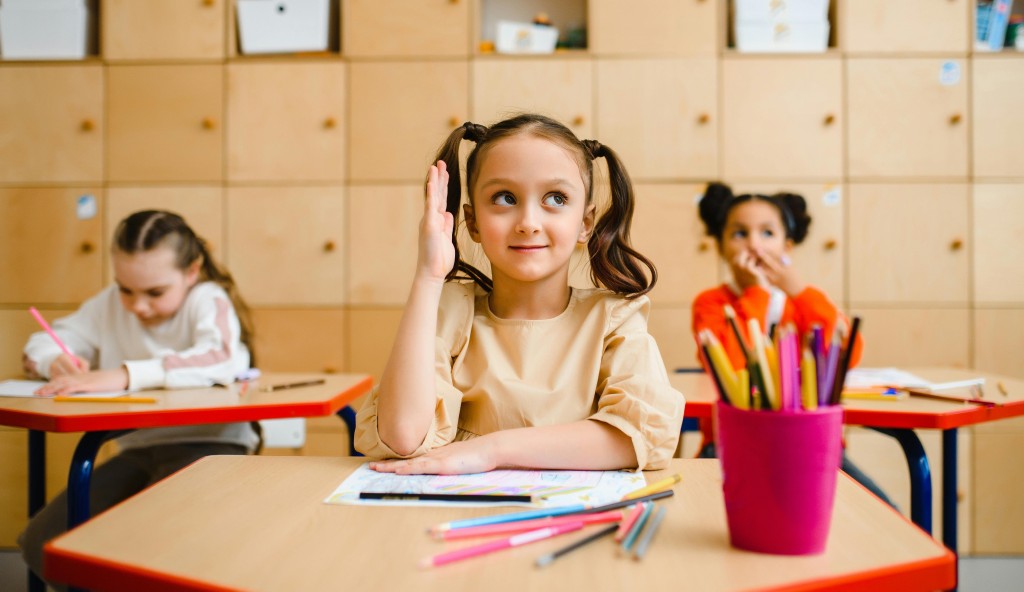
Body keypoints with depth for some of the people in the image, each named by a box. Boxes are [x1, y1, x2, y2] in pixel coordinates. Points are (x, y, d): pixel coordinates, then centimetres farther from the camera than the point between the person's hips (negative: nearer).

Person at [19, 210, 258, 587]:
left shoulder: (208, 301, -9)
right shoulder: (110, 305, 8)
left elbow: (223, 359, -30)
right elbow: (39, 347, 14)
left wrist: (125, 375, -38)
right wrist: (58, 362, -12)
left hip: (208, 446, -6)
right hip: (138, 451, 6)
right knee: (40, 543, -10)